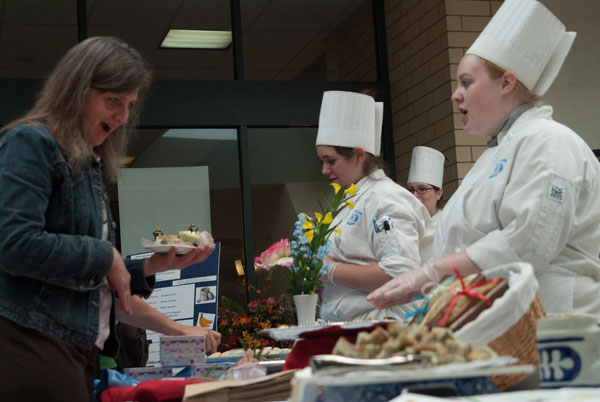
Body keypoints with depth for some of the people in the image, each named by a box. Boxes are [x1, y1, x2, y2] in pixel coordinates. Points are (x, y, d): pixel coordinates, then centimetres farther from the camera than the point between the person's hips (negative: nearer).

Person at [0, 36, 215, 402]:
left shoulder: (90, 164, 17)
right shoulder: (30, 143, -7)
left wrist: (152, 267, 9)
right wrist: (104, 257, -10)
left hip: (78, 350, 9)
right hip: (32, 343, -8)